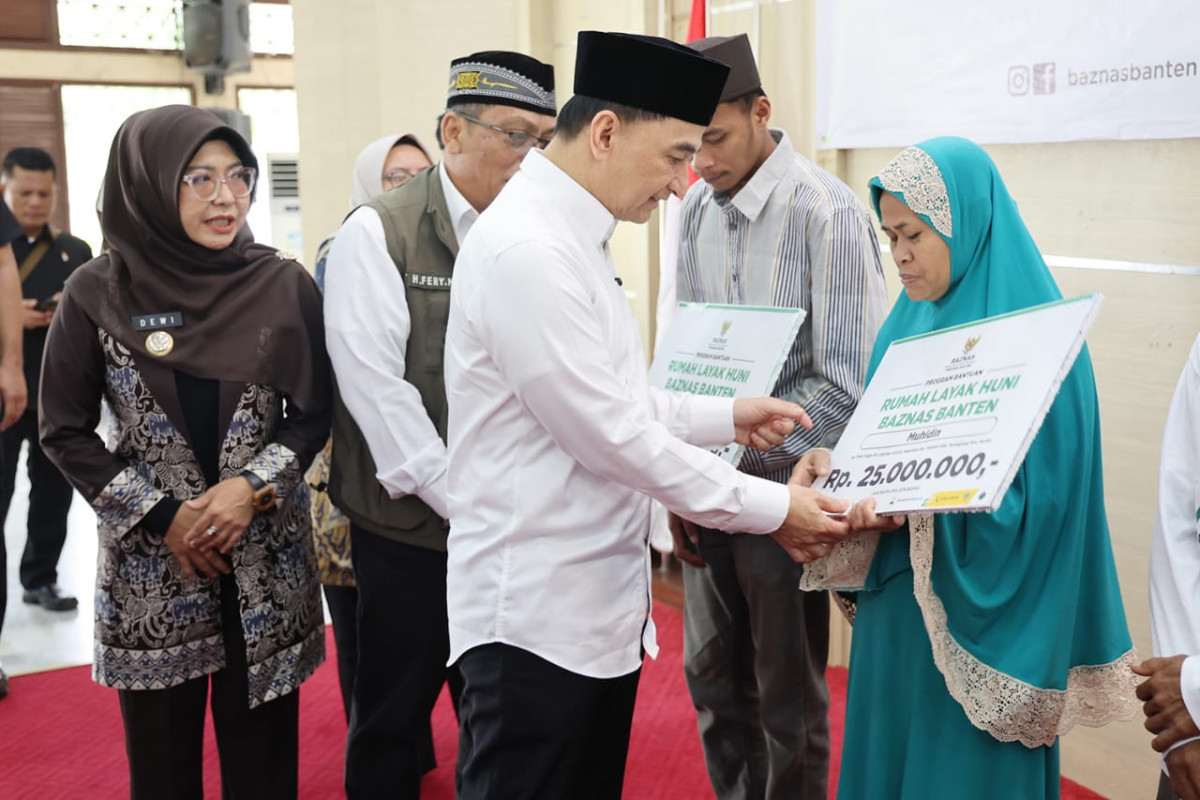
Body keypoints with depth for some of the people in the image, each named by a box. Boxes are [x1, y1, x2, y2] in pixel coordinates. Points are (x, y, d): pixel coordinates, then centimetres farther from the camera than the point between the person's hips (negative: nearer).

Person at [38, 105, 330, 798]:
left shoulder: (284, 285, -3)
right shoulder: (98, 293, -5)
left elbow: (313, 412, 3)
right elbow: (66, 431, 0)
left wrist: (254, 487, -13)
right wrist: (162, 517, -7)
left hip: (266, 562, 1)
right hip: (150, 567, 0)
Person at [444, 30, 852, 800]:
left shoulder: (572, 238, 11)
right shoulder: (528, 250, -21)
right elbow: (610, 433, -21)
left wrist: (726, 416, 8)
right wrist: (770, 507, -13)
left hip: (599, 604, 9)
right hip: (537, 615, -9)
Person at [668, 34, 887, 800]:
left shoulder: (827, 211, -16)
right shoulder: (698, 208, 2)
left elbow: (852, 382, -17)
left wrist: (737, 454, -18)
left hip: (783, 485, -5)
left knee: (788, 695, 10)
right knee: (713, 678, 18)